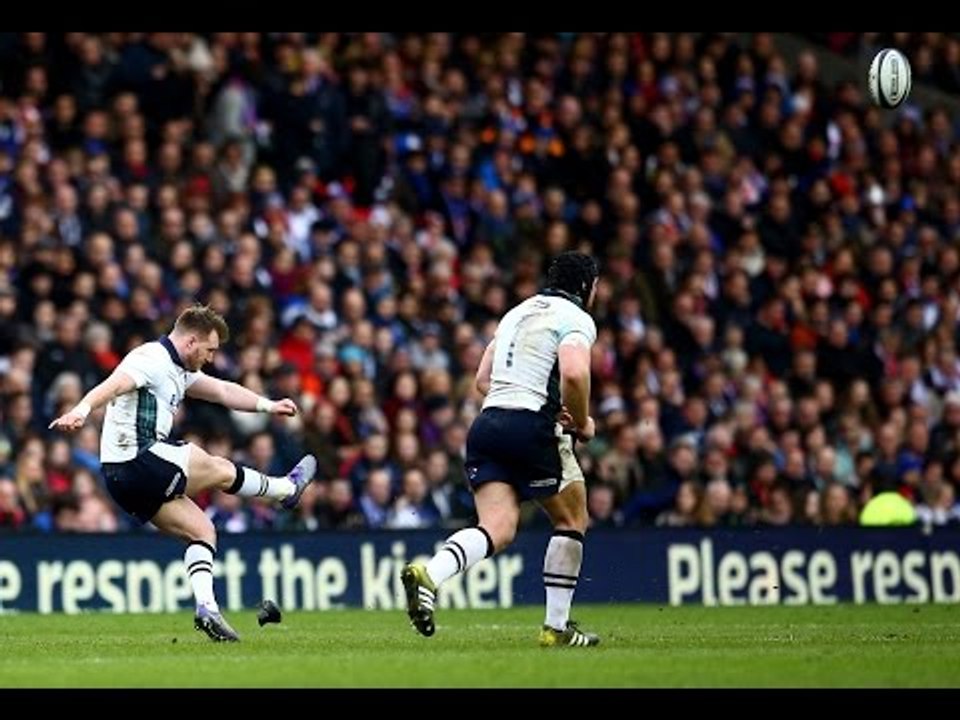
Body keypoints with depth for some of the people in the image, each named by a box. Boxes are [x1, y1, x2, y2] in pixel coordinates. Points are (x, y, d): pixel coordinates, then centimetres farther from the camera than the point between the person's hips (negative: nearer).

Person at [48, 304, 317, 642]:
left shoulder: (178, 370, 19)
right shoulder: (152, 359, -15)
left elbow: (223, 391, 30)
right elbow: (113, 385, -32)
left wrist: (268, 405, 23)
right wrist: (80, 411, -49)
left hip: (125, 476, 10)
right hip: (139, 463, -10)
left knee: (202, 530, 10)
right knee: (221, 470, 8)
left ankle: (206, 607, 3)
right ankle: (288, 488, 31)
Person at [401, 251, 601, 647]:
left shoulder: (518, 312, 24)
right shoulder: (575, 318, -1)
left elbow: (482, 379, 26)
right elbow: (574, 373, -21)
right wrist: (582, 422, -3)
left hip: (487, 421, 7)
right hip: (532, 428, -7)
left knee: (497, 529, -4)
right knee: (572, 520, 12)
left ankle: (428, 573, -33)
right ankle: (556, 627, 12)